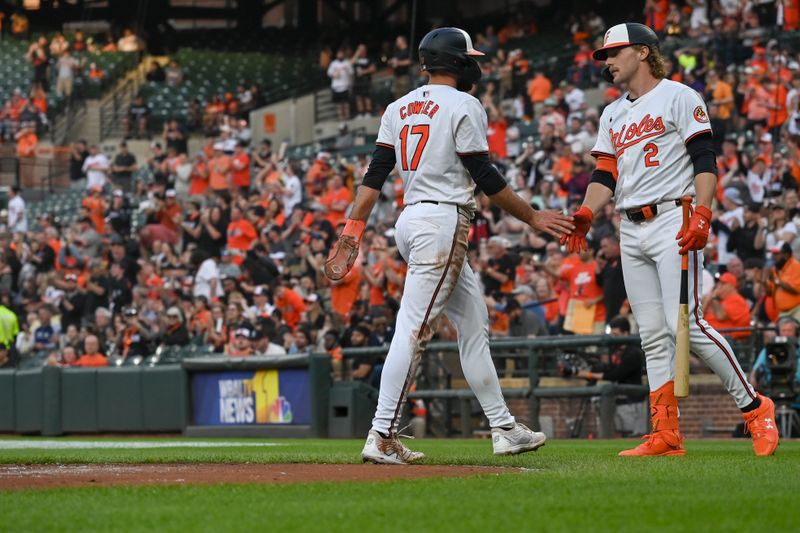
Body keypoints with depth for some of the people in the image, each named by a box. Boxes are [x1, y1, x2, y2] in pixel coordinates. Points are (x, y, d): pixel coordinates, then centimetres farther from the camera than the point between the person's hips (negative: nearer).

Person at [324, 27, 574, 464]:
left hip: (411, 220, 9)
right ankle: (382, 436, -15)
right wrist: (532, 218, -3)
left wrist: (354, 227, 5)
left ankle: (503, 427, 15)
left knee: (473, 323, 13)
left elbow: (376, 173, 8)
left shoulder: (399, 108, 14)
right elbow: (485, 176, -10)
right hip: (443, 221, -9)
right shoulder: (463, 106, -8)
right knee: (414, 327, -11)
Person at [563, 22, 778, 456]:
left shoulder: (678, 97, 0)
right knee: (652, 335, 3)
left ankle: (753, 407, -6)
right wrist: (586, 214, -5)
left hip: (673, 221, -7)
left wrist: (702, 215, -22)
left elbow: (705, 160, -8)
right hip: (631, 230, 7)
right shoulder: (612, 114, 21)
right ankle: (666, 436, 2)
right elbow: (605, 175, 15)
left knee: (686, 324, -17)